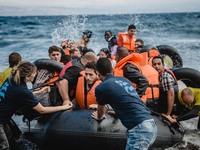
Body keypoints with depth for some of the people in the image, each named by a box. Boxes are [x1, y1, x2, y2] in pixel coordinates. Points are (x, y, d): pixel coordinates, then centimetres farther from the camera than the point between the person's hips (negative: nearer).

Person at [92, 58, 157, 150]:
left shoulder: (101, 87, -1)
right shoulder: (124, 80, 20)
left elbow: (101, 110, 20)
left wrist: (99, 117, 42)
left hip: (139, 129, -8)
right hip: (151, 125, 8)